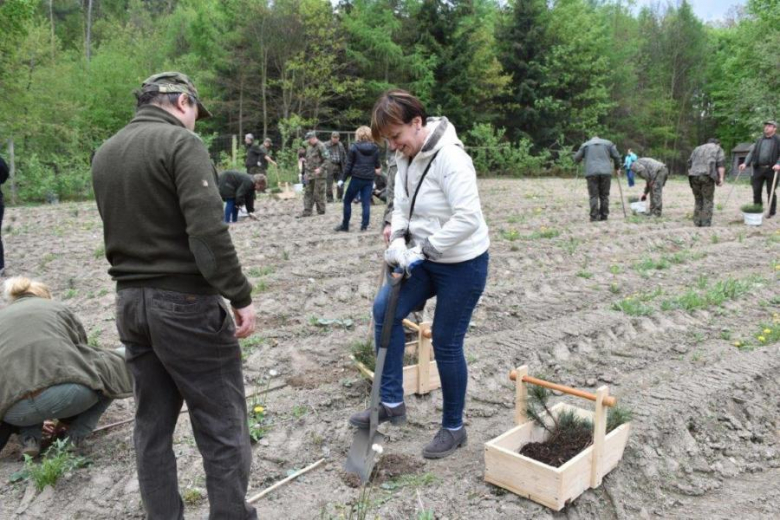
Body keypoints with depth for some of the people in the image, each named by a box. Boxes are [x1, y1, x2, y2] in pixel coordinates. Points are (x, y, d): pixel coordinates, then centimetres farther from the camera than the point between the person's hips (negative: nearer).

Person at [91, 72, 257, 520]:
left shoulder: (105, 153, 13)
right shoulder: (181, 142, -12)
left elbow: (120, 226, 16)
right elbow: (208, 230, -21)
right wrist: (240, 296, -17)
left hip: (129, 302, 8)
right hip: (186, 303, -8)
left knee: (152, 425, 16)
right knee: (222, 427, 3)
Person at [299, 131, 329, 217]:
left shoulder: (321, 146, -9)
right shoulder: (309, 147, 16)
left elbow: (326, 160, -14)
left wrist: (320, 169, -25)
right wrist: (305, 173, 19)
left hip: (319, 175, -8)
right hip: (309, 174, 8)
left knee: (318, 194, -3)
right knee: (308, 193, 5)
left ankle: (321, 211, 8)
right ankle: (307, 211, 6)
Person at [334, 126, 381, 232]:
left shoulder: (354, 147, -4)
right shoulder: (375, 148, 5)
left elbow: (349, 165, -5)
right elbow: (377, 165, 13)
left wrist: (343, 179, 1)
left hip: (357, 178, -3)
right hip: (369, 179, 3)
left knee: (347, 201, 10)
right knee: (366, 203, 6)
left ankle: (345, 225, 15)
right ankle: (364, 225, 3)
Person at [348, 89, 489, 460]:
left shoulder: (449, 158, -24)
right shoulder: (406, 157, 3)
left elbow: (468, 217, -30)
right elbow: (401, 206, 9)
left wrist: (423, 248, -26)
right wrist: (399, 242, -9)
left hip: (462, 265, -8)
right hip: (425, 260, 8)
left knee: (446, 344, 2)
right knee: (385, 309, -5)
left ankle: (453, 429, 24)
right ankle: (391, 402, 10)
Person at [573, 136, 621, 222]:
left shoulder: (585, 144, 16)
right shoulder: (608, 143, 19)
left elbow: (576, 158, 11)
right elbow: (616, 156, 14)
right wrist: (617, 168, 29)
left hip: (591, 173, -1)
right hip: (606, 172, 1)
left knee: (594, 195, -1)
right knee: (604, 195, 9)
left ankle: (594, 216, -9)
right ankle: (604, 215, 9)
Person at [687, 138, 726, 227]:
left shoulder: (697, 149, 28)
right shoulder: (718, 149, 16)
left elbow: (689, 163, 19)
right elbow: (721, 164, 1)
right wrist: (721, 178, -5)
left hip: (694, 176, 4)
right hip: (707, 176, -4)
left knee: (698, 200, 12)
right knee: (708, 201, 0)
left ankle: (697, 224, 10)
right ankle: (706, 225, -5)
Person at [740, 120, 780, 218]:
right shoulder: (760, 140, 14)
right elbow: (752, 153, 13)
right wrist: (745, 163, -1)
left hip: (771, 169, -4)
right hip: (759, 169, 4)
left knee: (771, 192, 2)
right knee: (756, 190, 4)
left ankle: (772, 212, 12)